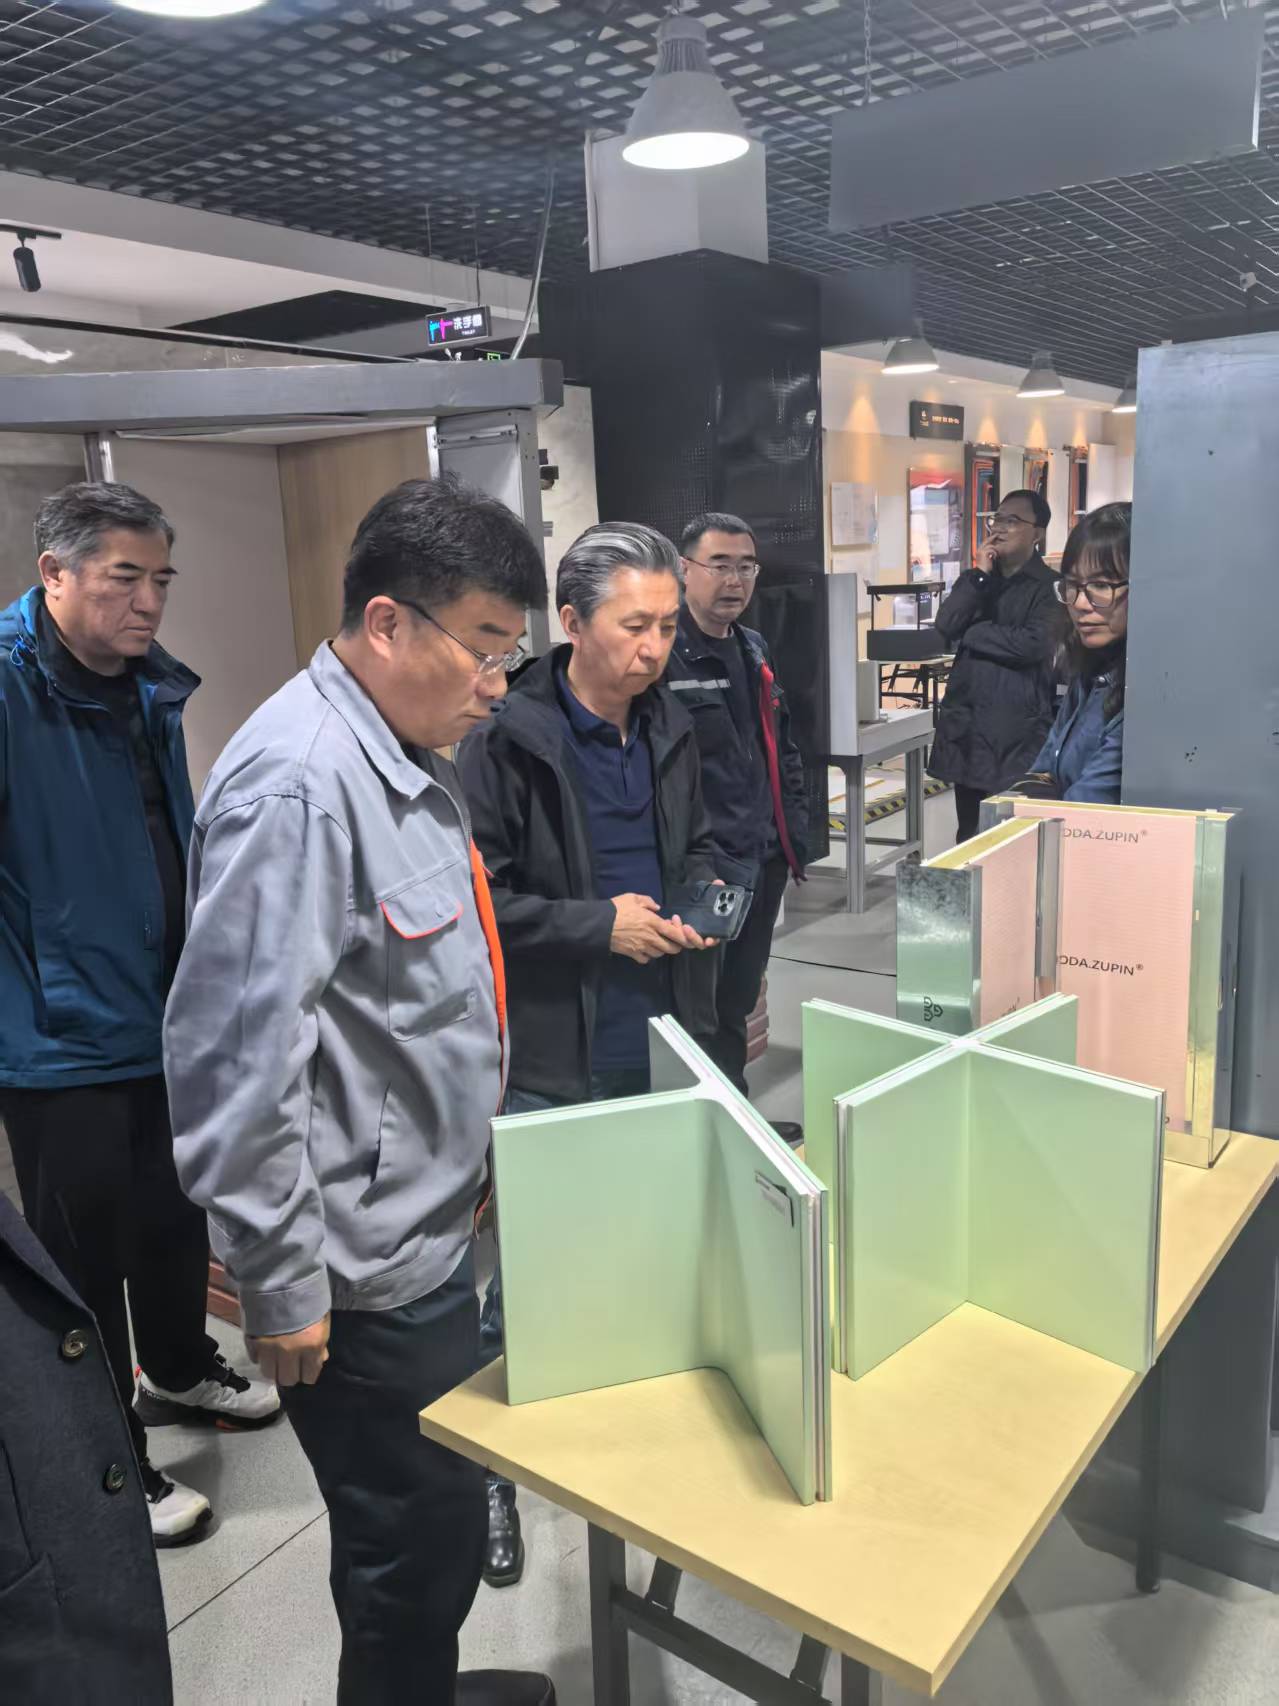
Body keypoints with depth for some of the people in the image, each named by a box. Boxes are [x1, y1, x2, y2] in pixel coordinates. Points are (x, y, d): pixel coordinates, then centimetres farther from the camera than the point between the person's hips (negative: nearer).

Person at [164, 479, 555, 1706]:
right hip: (365, 1268, -9)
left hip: (428, 1226, 9)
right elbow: (237, 1056, -24)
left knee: (436, 1517, 24)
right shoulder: (298, 783, -23)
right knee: (417, 1539, 9)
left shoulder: (404, 760, 8)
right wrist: (280, 1286, -17)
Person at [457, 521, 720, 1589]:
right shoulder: (507, 742, -15)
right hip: (548, 1057, -6)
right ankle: (490, 1468, 26)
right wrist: (597, 924, -18)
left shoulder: (669, 730, 6)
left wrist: (704, 890, -1)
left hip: (661, 1041, 6)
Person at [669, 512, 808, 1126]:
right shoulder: (663, 654, -14)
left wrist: (795, 832, 18)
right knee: (714, 1010, 2)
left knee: (740, 999, 19)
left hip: (764, 859, 8)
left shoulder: (753, 649, 15)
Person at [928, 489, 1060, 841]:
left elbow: (1033, 643, -18)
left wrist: (970, 633, -5)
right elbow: (945, 626, 1)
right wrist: (979, 575, -5)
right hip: (967, 723, 6)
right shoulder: (976, 579, 17)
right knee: (969, 835, 13)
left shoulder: (1049, 586, -3)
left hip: (1017, 729, -6)